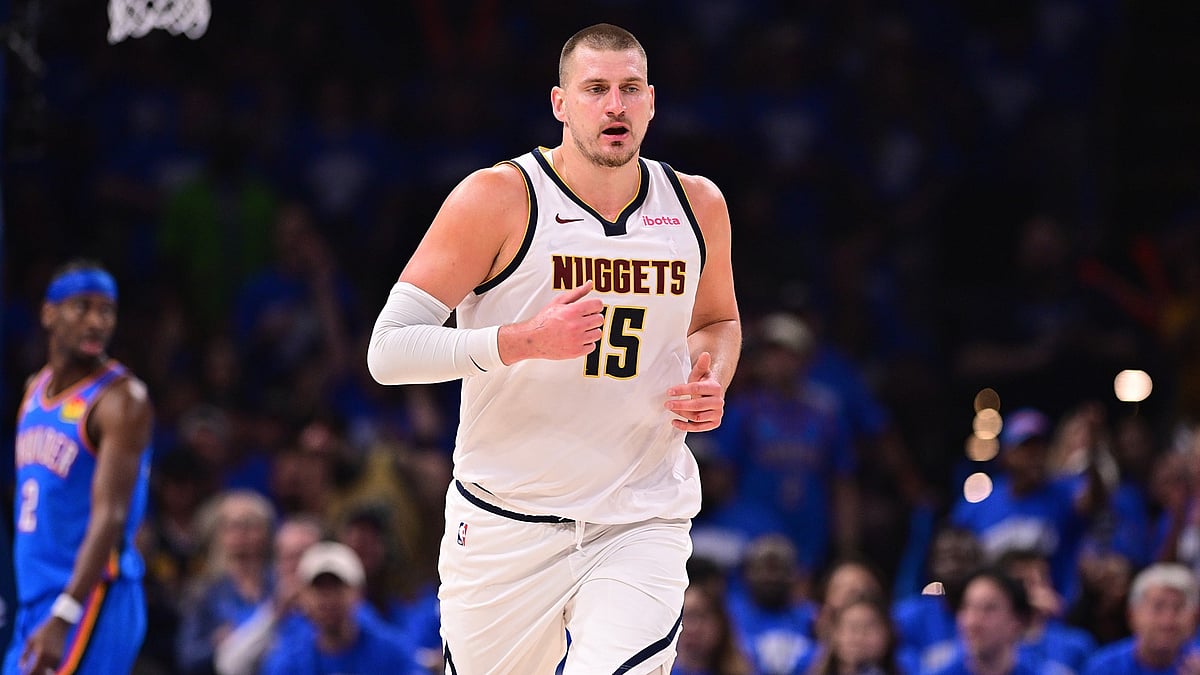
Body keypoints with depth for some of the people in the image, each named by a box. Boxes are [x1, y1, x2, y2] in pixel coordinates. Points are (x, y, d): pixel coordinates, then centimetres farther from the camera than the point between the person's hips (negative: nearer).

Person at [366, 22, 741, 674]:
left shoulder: (696, 206, 4)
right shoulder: (498, 199, -11)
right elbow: (387, 351, -14)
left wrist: (712, 381, 1)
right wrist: (528, 341, -26)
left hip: (641, 526, 1)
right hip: (507, 521, -1)